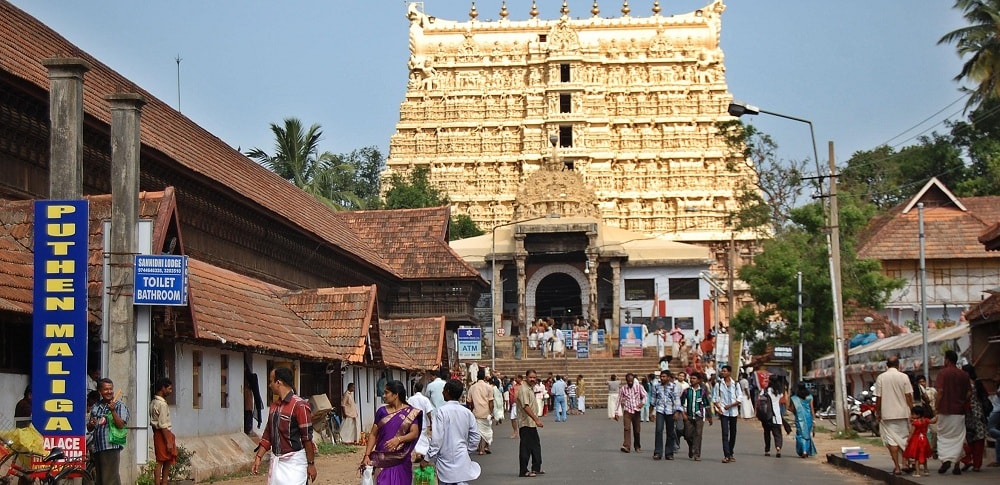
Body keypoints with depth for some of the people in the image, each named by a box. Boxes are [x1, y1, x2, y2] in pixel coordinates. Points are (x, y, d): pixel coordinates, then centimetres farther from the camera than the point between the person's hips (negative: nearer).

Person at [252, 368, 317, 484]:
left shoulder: (299, 405, -14)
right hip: (276, 460, 8)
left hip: (293, 461, -7)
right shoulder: (274, 406, 11)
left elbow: (307, 437, -14)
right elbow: (268, 434, 18)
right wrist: (258, 457, 12)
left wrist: (311, 464, -13)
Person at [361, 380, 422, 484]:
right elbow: (373, 435, 5)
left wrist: (399, 439, -26)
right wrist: (367, 455, -4)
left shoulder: (410, 412, -1)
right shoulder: (382, 411, 5)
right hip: (383, 459, 1)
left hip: (401, 459, -1)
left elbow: (415, 433, -9)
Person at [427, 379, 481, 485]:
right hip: (462, 460, 4)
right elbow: (475, 436, 5)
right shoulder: (467, 412, 2)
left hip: (446, 461, -4)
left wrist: (429, 457, -7)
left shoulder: (441, 412, -13)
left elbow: (436, 438, -15)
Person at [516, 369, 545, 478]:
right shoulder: (524, 390, -17)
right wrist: (536, 419, -30)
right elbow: (526, 407, -26)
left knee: (536, 446, 16)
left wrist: (536, 419, 21)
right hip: (526, 424, -10)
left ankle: (536, 469, 24)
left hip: (532, 424, 10)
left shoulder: (530, 389, 15)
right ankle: (523, 471, 1)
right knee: (525, 448, -4)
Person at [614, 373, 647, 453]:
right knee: (627, 428, -17)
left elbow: (644, 396, 6)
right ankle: (626, 446, -26)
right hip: (627, 411, -1)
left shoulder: (639, 387, 1)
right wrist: (616, 413, 4)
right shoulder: (623, 389, 1)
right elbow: (619, 401, 6)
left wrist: (642, 402, -15)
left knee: (637, 430, 6)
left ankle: (637, 447, 23)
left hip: (636, 411, 1)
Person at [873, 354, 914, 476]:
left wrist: (878, 413, 8)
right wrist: (911, 411, 4)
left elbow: (878, 398, -2)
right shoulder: (904, 377, -4)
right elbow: (909, 396, -4)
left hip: (887, 414, -1)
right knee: (904, 438, 15)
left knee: (892, 440, 0)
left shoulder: (881, 378, -3)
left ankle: (897, 467, -5)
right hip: (903, 413, 1)